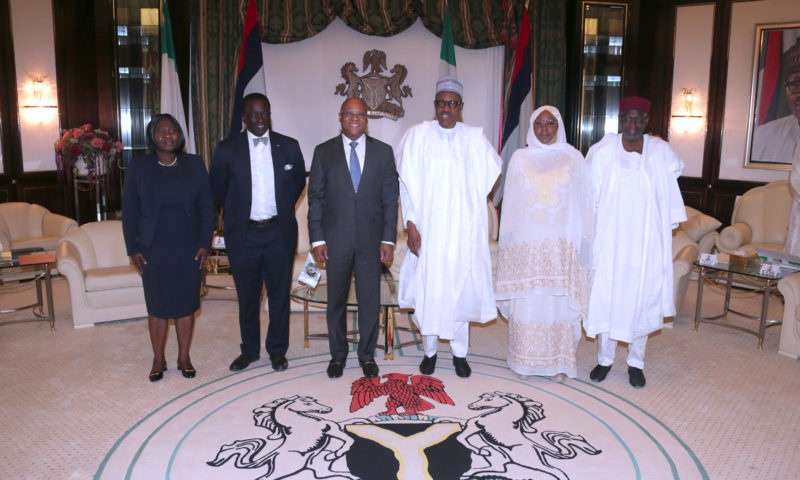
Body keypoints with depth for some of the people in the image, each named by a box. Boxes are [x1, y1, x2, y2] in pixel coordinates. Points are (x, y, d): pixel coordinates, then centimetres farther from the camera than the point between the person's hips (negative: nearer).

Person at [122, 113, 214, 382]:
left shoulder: (194, 165, 3)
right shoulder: (138, 167, 1)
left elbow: (206, 207, 3)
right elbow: (129, 211, 3)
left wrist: (205, 243, -3)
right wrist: (132, 249, -2)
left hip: (189, 248, 1)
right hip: (153, 250, 0)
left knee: (186, 303, 6)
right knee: (157, 305, 5)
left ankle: (184, 357, 20)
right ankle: (158, 360, 20)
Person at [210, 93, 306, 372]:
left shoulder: (289, 146, 1)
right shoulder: (227, 149, -1)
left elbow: (299, 183, 14)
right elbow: (218, 189, 10)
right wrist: (237, 212, 12)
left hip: (279, 233, 0)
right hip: (243, 234, 0)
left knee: (280, 294, 8)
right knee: (247, 296, 11)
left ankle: (278, 350, 24)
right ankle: (250, 350, 28)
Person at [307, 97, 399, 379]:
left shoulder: (383, 152, 4)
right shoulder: (323, 152, 3)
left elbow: (390, 199, 3)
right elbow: (315, 198, 2)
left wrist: (388, 239, -3)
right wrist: (317, 239, -4)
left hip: (371, 240, 0)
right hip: (336, 240, 0)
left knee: (370, 301, 8)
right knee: (336, 301, 11)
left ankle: (367, 355, 26)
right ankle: (338, 355, 29)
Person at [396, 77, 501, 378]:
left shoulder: (475, 139, 3)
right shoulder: (417, 135, 0)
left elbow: (497, 174, 15)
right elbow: (407, 184, 0)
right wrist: (410, 224, -7)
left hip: (463, 229, 1)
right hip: (428, 229, -1)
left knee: (461, 288, 7)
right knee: (428, 290, 3)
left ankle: (459, 353, 22)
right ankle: (430, 350, 22)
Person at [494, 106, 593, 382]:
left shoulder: (573, 158, 5)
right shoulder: (520, 158, 7)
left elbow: (584, 203, 5)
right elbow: (510, 202, 10)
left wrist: (581, 243, -2)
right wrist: (507, 241, 6)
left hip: (561, 243, 0)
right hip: (526, 243, 1)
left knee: (559, 299, 2)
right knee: (526, 300, 2)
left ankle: (558, 362, 15)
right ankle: (524, 360, 16)